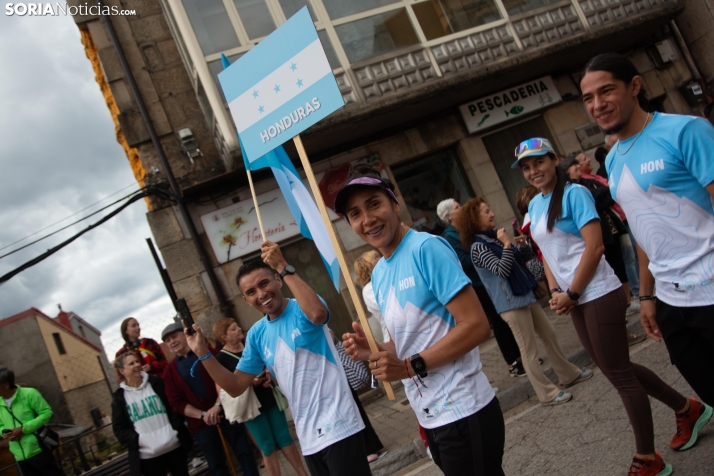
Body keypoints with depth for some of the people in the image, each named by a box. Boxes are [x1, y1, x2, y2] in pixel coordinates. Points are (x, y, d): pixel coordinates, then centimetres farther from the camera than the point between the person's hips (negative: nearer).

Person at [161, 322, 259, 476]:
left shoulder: (207, 351, 3)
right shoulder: (170, 371, 7)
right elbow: (176, 403, 0)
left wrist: (218, 405, -19)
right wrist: (203, 415, -13)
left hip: (225, 413, -1)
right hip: (200, 423, 2)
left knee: (244, 452, 3)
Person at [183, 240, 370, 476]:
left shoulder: (302, 308, -9)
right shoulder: (256, 334, 8)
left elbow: (318, 314, -34)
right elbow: (236, 386, 10)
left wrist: (284, 267, -28)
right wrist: (203, 353, -1)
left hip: (338, 427, -6)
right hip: (308, 437, 6)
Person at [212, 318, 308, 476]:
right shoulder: (221, 359, -10)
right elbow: (221, 390, -14)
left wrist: (270, 374, -4)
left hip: (270, 399, 5)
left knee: (285, 439, 11)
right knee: (268, 448, 4)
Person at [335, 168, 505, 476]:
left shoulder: (426, 248, -16)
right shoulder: (378, 275, 9)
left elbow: (477, 326, -21)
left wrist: (411, 367, -21)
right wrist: (372, 352, -2)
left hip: (463, 412, -8)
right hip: (430, 418, 8)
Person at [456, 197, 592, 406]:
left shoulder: (495, 236, 8)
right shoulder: (478, 247, -16)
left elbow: (525, 257, 13)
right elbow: (502, 270, -25)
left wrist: (523, 244, -7)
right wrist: (507, 245, -22)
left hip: (525, 295, 9)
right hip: (511, 303, -9)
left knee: (549, 334, 18)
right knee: (529, 350, 1)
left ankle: (569, 374, 35)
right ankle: (547, 393, 12)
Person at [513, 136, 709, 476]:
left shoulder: (574, 193, -11)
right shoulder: (534, 206, 11)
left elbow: (595, 247, -17)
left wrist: (571, 293, -14)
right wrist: (555, 291, 1)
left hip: (598, 295, -8)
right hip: (575, 301, 8)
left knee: (619, 374, 0)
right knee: (616, 369, 17)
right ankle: (684, 407, 37)